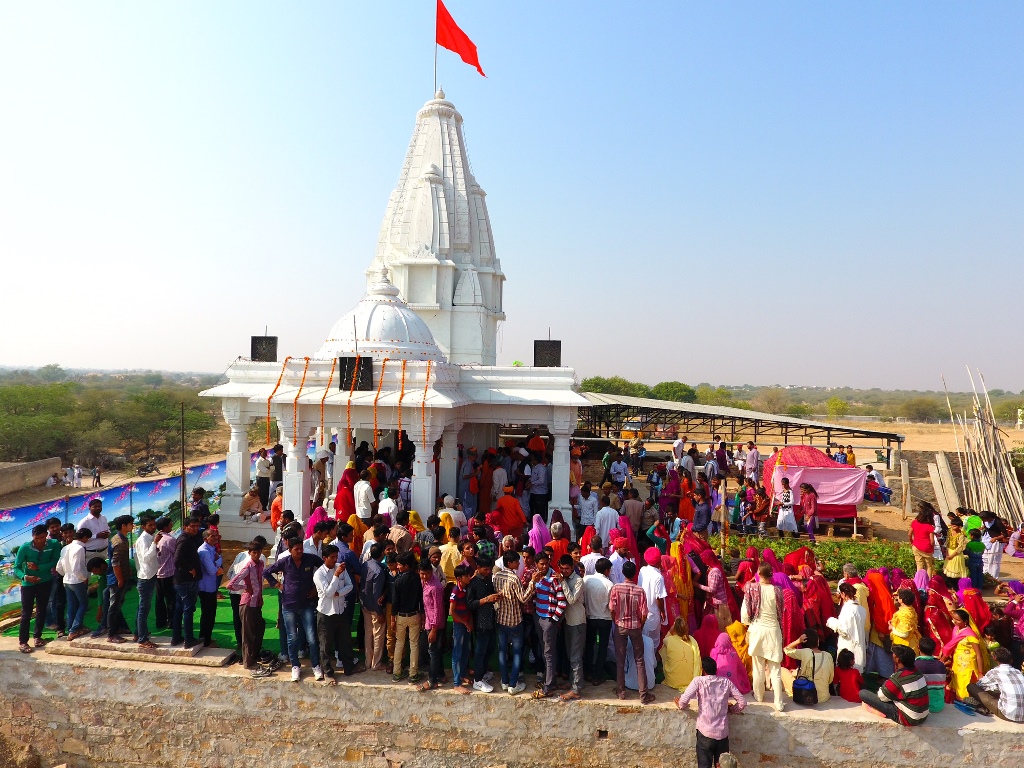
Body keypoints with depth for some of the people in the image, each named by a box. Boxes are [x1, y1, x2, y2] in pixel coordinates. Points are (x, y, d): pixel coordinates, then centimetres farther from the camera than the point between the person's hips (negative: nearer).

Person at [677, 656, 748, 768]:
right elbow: (742, 702, 3)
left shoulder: (698, 681, -5)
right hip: (723, 732, 3)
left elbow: (683, 701, -15)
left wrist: (681, 705, 7)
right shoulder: (726, 682, 5)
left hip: (705, 732, -3)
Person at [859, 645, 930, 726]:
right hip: (923, 716, 8)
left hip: (909, 719, -8)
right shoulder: (917, 672, -1)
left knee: (863, 693, -10)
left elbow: (881, 697, -10)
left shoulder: (898, 678, -25)